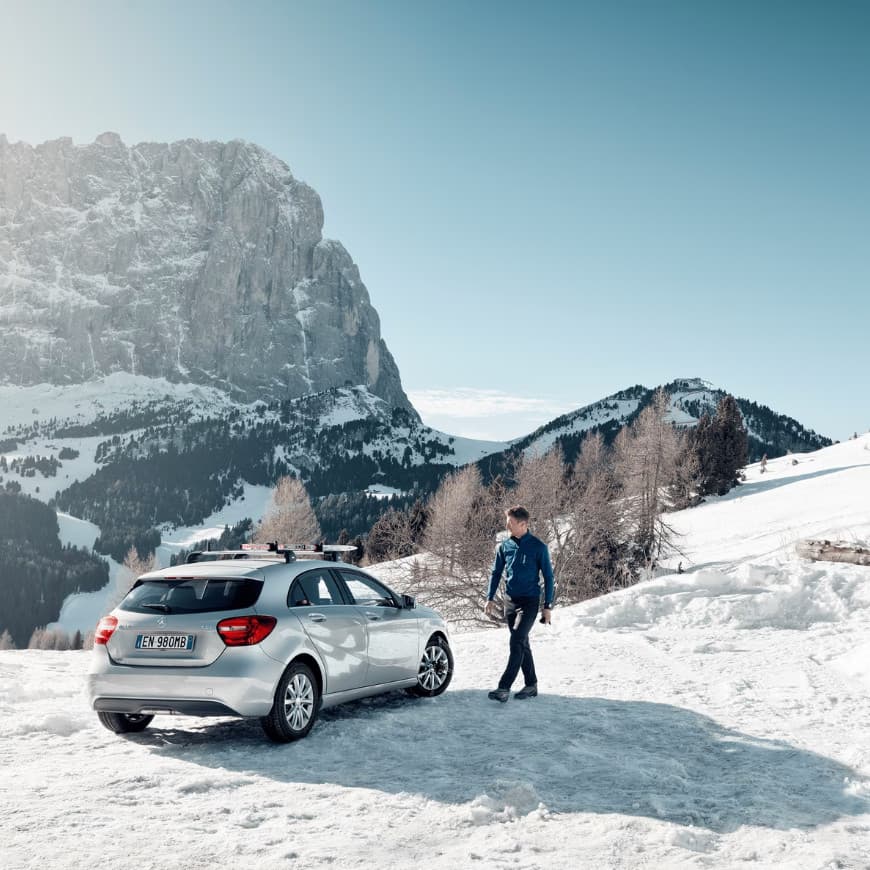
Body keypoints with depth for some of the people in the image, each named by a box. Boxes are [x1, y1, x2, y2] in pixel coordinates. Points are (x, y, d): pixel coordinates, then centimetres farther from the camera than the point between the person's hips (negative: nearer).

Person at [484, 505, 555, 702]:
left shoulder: (538, 547, -8)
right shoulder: (505, 546, 5)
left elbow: (548, 577, -4)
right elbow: (496, 573, 13)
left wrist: (548, 606, -6)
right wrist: (490, 598, 5)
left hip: (529, 602, -5)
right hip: (510, 601, 6)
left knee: (517, 643, -16)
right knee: (522, 644, 12)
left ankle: (504, 687, -18)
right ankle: (531, 684, 22)